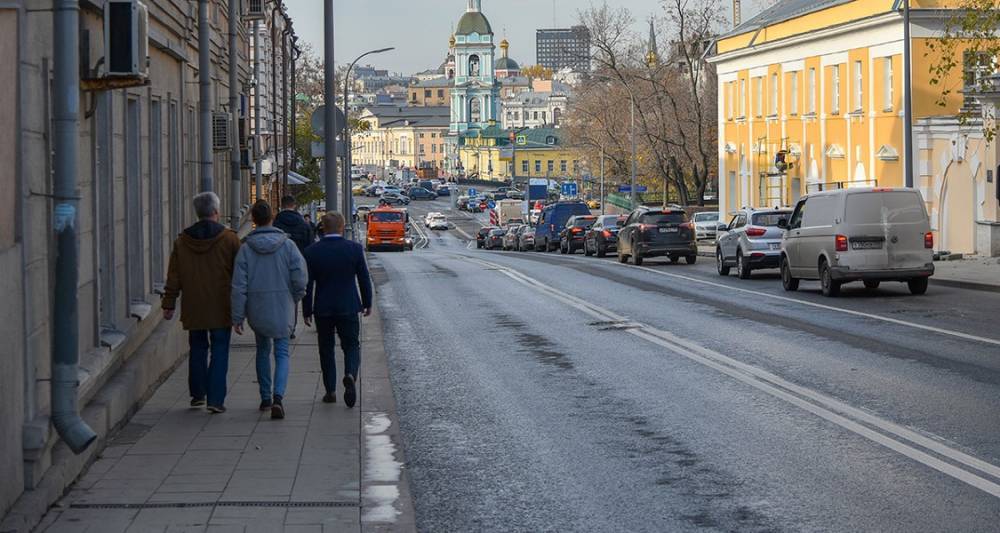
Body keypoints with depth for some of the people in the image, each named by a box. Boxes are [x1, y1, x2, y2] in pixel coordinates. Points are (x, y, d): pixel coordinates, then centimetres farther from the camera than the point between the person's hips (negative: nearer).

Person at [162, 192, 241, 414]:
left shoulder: (182, 241, 1)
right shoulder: (229, 239, -7)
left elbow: (173, 277, 4)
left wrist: (169, 304, 10)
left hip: (193, 308, 3)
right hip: (221, 308, -3)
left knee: (197, 349, 16)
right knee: (219, 351, 1)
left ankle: (197, 394, 23)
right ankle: (215, 398, -4)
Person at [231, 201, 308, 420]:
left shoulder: (246, 248, -7)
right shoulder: (287, 245, -8)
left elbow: (239, 286, -8)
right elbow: (300, 276, -11)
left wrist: (237, 317, -3)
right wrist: (296, 297, 10)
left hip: (257, 310, 1)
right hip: (282, 310, -1)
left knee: (262, 351, 19)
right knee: (281, 354, 3)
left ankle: (265, 398, 24)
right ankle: (278, 397, -18)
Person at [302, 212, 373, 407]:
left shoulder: (312, 252, -5)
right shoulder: (355, 249, -6)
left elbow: (307, 284, -3)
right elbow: (364, 279, 0)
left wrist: (307, 312, 3)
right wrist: (367, 303, 13)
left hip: (323, 309, 1)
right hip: (348, 307, -1)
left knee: (326, 348, 12)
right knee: (351, 345, 8)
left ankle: (331, 390, 12)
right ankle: (350, 375, -20)